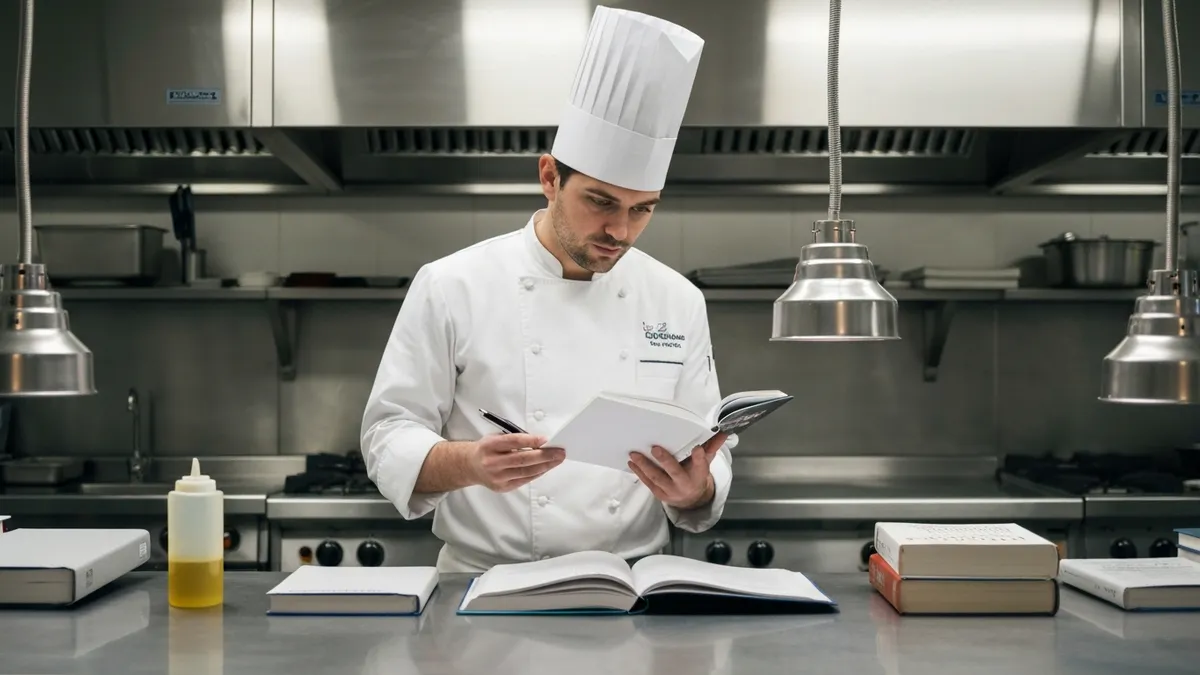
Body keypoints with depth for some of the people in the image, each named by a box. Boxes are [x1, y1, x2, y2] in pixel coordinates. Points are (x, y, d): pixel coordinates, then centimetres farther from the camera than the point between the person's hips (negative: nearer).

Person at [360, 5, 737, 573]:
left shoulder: (678, 301, 6)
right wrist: (468, 463, -21)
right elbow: (390, 437, -1)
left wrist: (693, 489, -14)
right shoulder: (451, 286, -2)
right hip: (486, 587, -3)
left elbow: (711, 458, 9)